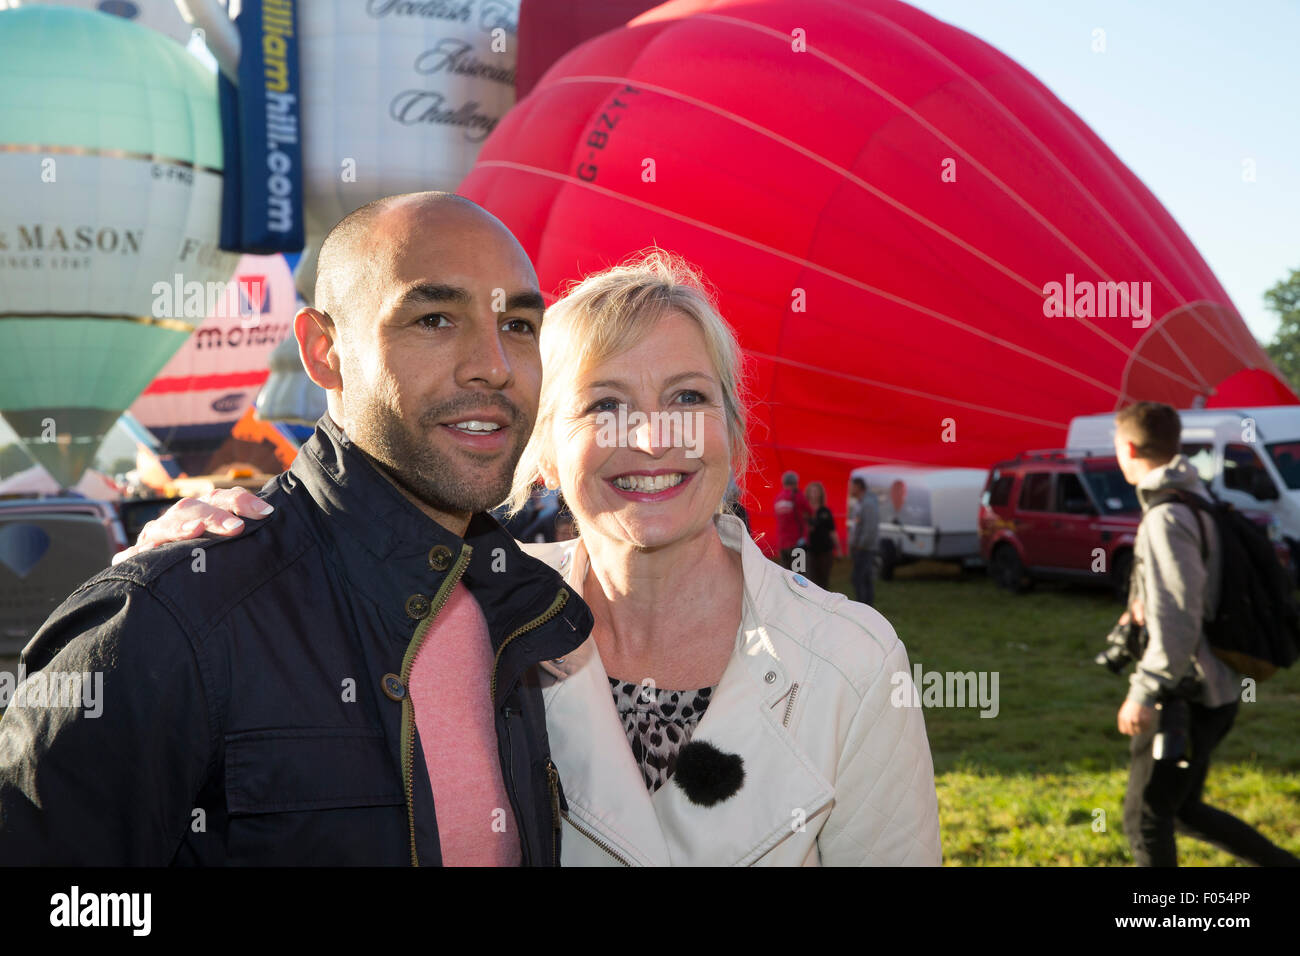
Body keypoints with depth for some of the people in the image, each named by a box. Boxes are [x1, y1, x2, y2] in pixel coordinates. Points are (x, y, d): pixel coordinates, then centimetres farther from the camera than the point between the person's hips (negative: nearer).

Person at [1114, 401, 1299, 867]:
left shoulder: (1165, 518, -21)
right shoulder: (1197, 498, 10)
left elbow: (1177, 619, -25)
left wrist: (1143, 693, -23)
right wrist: (1144, 605, 14)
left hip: (1186, 695, -10)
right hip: (1215, 689, 10)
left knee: (1144, 818, 0)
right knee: (1184, 809, 22)